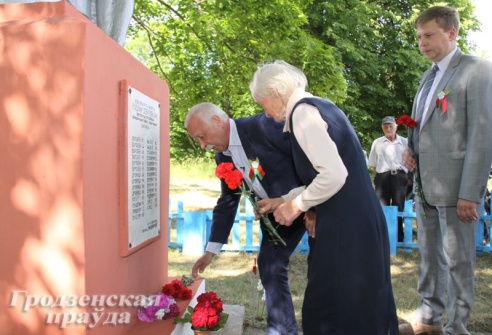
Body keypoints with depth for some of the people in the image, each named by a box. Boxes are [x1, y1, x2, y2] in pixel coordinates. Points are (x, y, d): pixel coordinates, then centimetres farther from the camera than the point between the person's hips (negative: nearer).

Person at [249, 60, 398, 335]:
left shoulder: (302, 111, -12)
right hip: (361, 220, 9)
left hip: (345, 227, -9)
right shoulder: (319, 105, 16)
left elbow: (334, 175, -23)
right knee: (362, 303, 19)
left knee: (329, 311, 3)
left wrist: (297, 205, -9)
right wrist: (284, 200, 19)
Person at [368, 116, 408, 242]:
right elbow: (373, 164, 13)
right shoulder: (377, 142, 10)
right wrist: (380, 175, 3)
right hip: (382, 177, 0)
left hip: (399, 177, 0)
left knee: (398, 207, 4)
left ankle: (399, 238, 12)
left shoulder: (404, 142, 8)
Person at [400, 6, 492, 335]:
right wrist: (412, 149, 4)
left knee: (457, 260, 2)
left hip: (455, 186, -8)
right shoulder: (430, 76, 18)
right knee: (430, 256, 15)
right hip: (425, 185, 8)